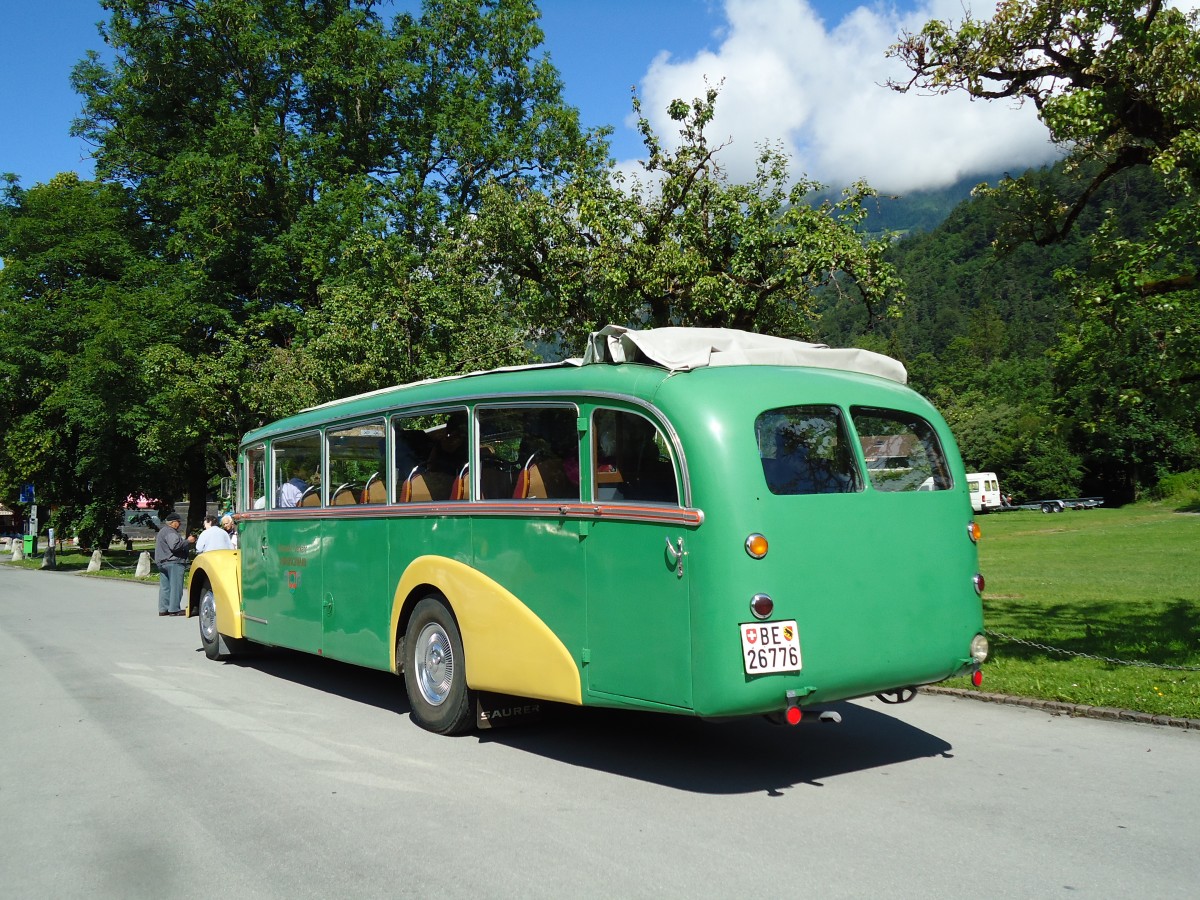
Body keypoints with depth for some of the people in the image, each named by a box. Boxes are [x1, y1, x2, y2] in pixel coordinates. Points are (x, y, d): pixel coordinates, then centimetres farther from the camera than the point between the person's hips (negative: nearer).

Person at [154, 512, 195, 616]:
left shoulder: (163, 531, 21)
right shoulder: (170, 532, -13)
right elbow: (175, 545, -26)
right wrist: (188, 541, -17)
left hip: (162, 563, 10)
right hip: (173, 562, -10)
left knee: (165, 587, 11)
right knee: (176, 586, -7)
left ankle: (163, 609, 13)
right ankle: (174, 609, -7)